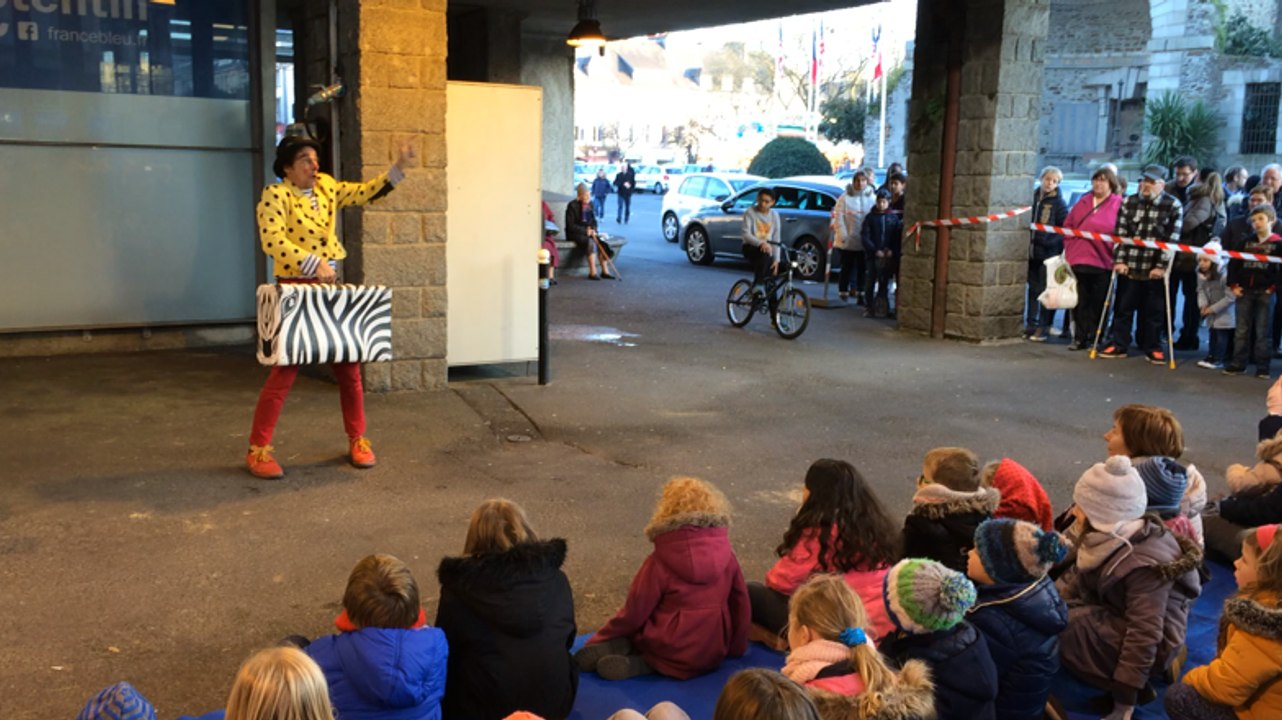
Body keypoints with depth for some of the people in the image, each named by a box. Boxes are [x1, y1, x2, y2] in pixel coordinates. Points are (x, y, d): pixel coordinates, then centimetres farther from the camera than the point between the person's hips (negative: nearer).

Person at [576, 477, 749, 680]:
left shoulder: (661, 561, -15)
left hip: (672, 652, -2)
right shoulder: (727, 556, -6)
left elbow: (635, 612, -10)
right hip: (712, 655, 3)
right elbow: (741, 605, 3)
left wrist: (600, 640, 6)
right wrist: (736, 648, 19)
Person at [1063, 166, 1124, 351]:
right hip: (1079, 260, 4)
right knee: (1080, 301, 7)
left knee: (1099, 303, 4)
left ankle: (1095, 339, 13)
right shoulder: (1083, 202, 12)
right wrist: (1070, 247, 7)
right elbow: (1068, 225, 16)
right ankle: (1080, 338, 13)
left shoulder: (1118, 204, -2)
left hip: (1103, 262, -4)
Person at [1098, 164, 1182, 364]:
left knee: (1154, 311, 5)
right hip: (1129, 266, 2)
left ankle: (1153, 348, 16)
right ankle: (1119, 344, 17)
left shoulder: (1173, 206, -3)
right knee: (1124, 307, 8)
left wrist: (1161, 266, -12)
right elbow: (1121, 233, 2)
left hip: (1155, 269, -2)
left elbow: (1172, 240, -7)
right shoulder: (1129, 203, 5)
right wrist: (1119, 261, -6)